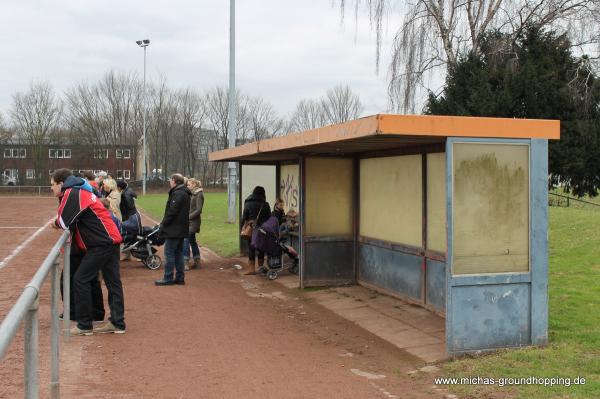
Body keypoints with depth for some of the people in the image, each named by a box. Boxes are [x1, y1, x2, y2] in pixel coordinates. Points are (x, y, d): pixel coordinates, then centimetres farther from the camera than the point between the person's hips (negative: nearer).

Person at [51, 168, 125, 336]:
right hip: (111, 239, 10)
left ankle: (84, 325, 3)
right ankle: (117, 322, 15)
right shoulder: (79, 191, 20)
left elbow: (64, 222, -15)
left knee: (81, 279, -2)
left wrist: (55, 223, 7)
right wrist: (59, 222, 1)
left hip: (102, 243, -10)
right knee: (113, 282, 10)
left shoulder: (71, 193, -11)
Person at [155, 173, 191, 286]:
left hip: (173, 229, -10)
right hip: (182, 230, 10)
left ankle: (168, 278, -1)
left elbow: (172, 211, -22)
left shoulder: (177, 193, -16)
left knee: (169, 253, -4)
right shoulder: (185, 193, 15)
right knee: (178, 253, 13)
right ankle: (180, 277, 15)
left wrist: (163, 224, -13)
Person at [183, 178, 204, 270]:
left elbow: (198, 210, -16)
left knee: (185, 240, -13)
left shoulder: (199, 195, -11)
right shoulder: (192, 194, 14)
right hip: (190, 221, 9)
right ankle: (197, 262, 21)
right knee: (192, 241, 14)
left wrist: (188, 217, -18)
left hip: (193, 221, -9)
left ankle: (185, 263, -12)